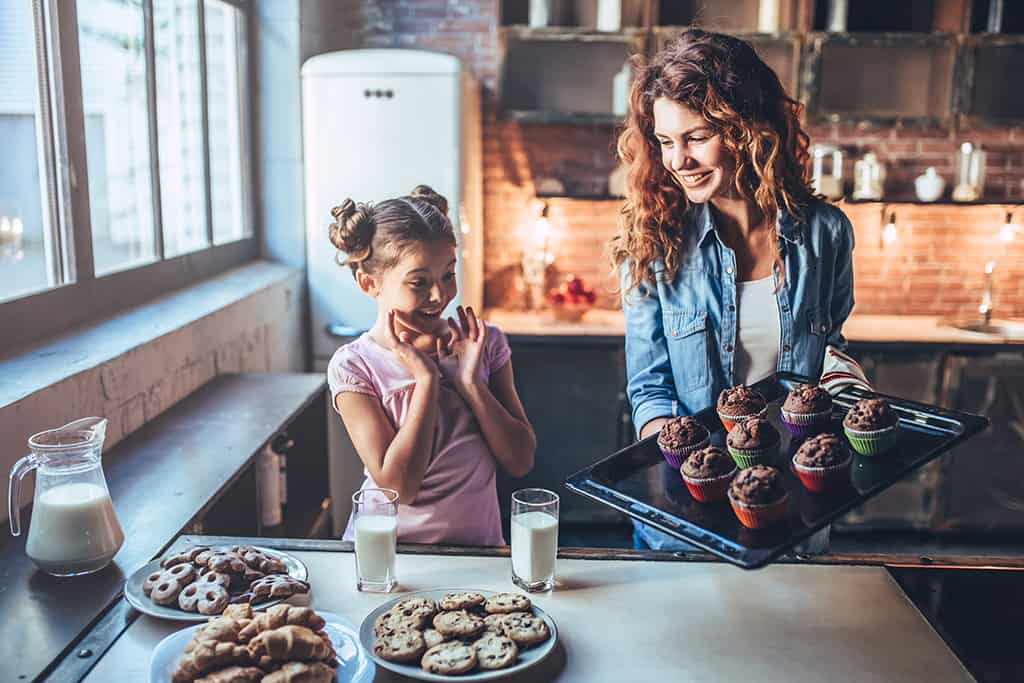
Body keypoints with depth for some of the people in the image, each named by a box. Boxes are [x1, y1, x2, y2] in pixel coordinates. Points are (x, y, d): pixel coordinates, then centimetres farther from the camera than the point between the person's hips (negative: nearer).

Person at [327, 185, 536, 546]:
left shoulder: (485, 343, 0)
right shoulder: (352, 366, -8)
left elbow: (520, 461, -4)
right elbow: (398, 487, -15)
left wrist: (469, 382, -13)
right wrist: (426, 378, -16)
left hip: (476, 543, 1)